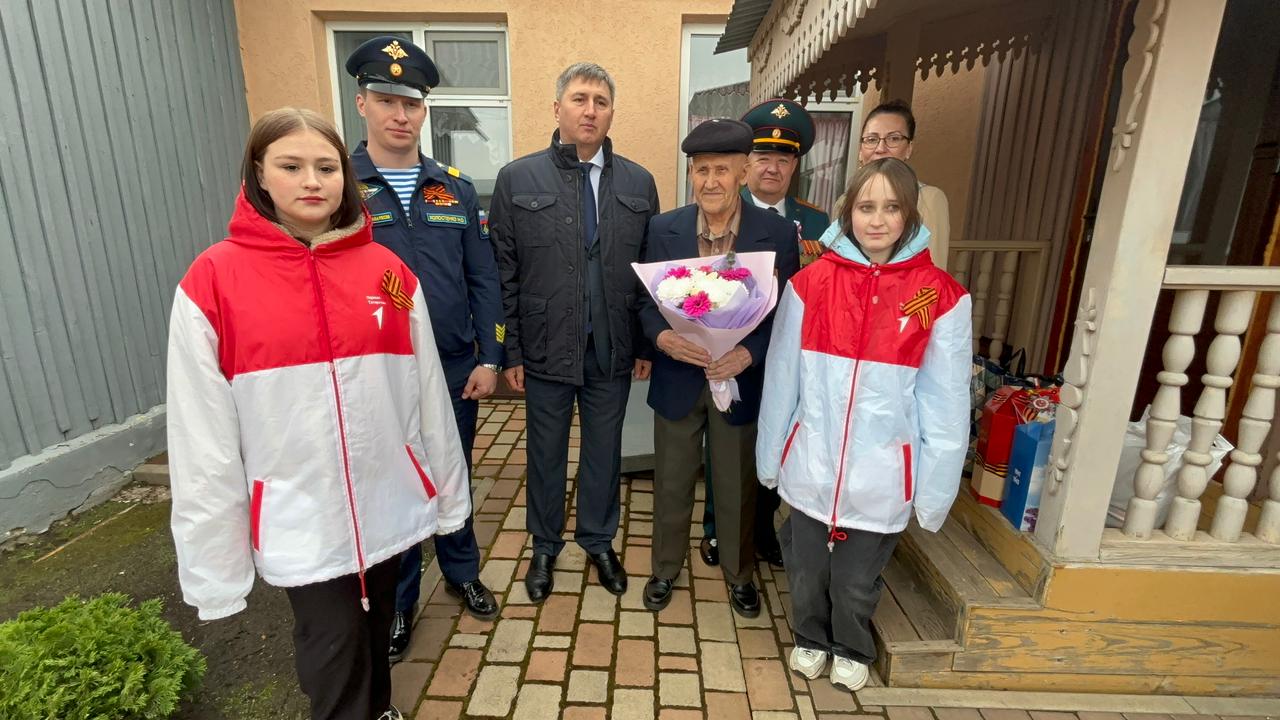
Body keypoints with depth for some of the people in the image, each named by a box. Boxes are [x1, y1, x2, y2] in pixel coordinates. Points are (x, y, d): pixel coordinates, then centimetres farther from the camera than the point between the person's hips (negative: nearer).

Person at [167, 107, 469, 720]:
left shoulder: (388, 270, -3)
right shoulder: (212, 282, -9)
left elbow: (428, 395, 1)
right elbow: (202, 435, -7)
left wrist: (450, 493, 7)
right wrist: (213, 559, -4)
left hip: (388, 502, 3)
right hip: (298, 518, -2)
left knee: (376, 631, 23)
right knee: (334, 652, 10)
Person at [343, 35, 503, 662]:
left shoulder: (456, 188, 3)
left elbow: (483, 279, 2)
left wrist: (489, 359, -3)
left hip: (456, 369, 2)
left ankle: (462, 573, 42)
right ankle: (398, 600, 37)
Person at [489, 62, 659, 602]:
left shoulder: (639, 184, 3)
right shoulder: (517, 179, -2)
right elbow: (505, 274, -3)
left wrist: (647, 345, 1)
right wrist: (510, 351, -5)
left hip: (613, 351, 2)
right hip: (546, 349, -1)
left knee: (604, 450, 16)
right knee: (546, 453, 15)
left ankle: (599, 541, 40)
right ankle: (545, 546, 38)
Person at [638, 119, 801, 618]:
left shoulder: (779, 233, -9)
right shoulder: (663, 229, -4)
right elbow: (645, 299, 1)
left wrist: (749, 353, -22)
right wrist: (661, 336, -20)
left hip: (742, 381, -1)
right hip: (677, 379, 1)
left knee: (737, 487, 17)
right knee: (671, 483, 16)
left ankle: (739, 572, 43)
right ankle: (666, 568, 41)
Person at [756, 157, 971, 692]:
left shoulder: (942, 296, -8)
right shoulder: (810, 282, -6)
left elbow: (946, 402, -3)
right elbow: (781, 380, -1)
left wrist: (934, 489, -1)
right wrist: (769, 457, 5)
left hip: (881, 476, 0)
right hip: (811, 466, 1)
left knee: (857, 582, 19)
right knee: (806, 572, 20)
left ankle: (852, 651, 50)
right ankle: (810, 639, 50)